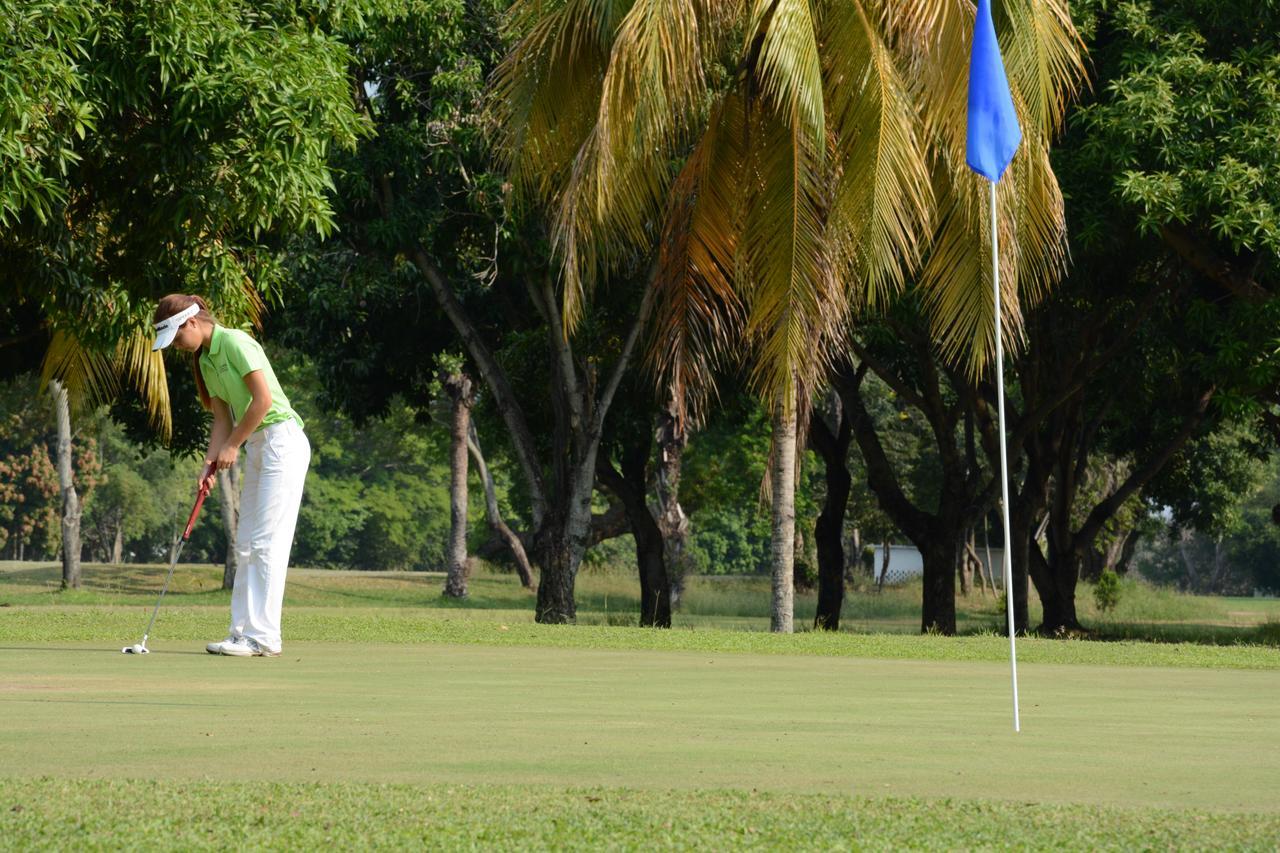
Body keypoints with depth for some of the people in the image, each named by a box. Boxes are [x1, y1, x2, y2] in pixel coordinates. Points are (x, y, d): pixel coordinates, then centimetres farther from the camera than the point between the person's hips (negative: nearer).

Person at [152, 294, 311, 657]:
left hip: (281, 441, -10)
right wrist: (211, 462, 0)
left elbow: (263, 399, -19)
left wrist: (232, 445, -11)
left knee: (267, 543, -11)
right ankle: (244, 631, 9)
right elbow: (222, 418, 14)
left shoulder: (235, 342, -13)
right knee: (247, 544, 8)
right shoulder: (205, 361, 14)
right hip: (257, 449, 10)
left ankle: (262, 636, -11)